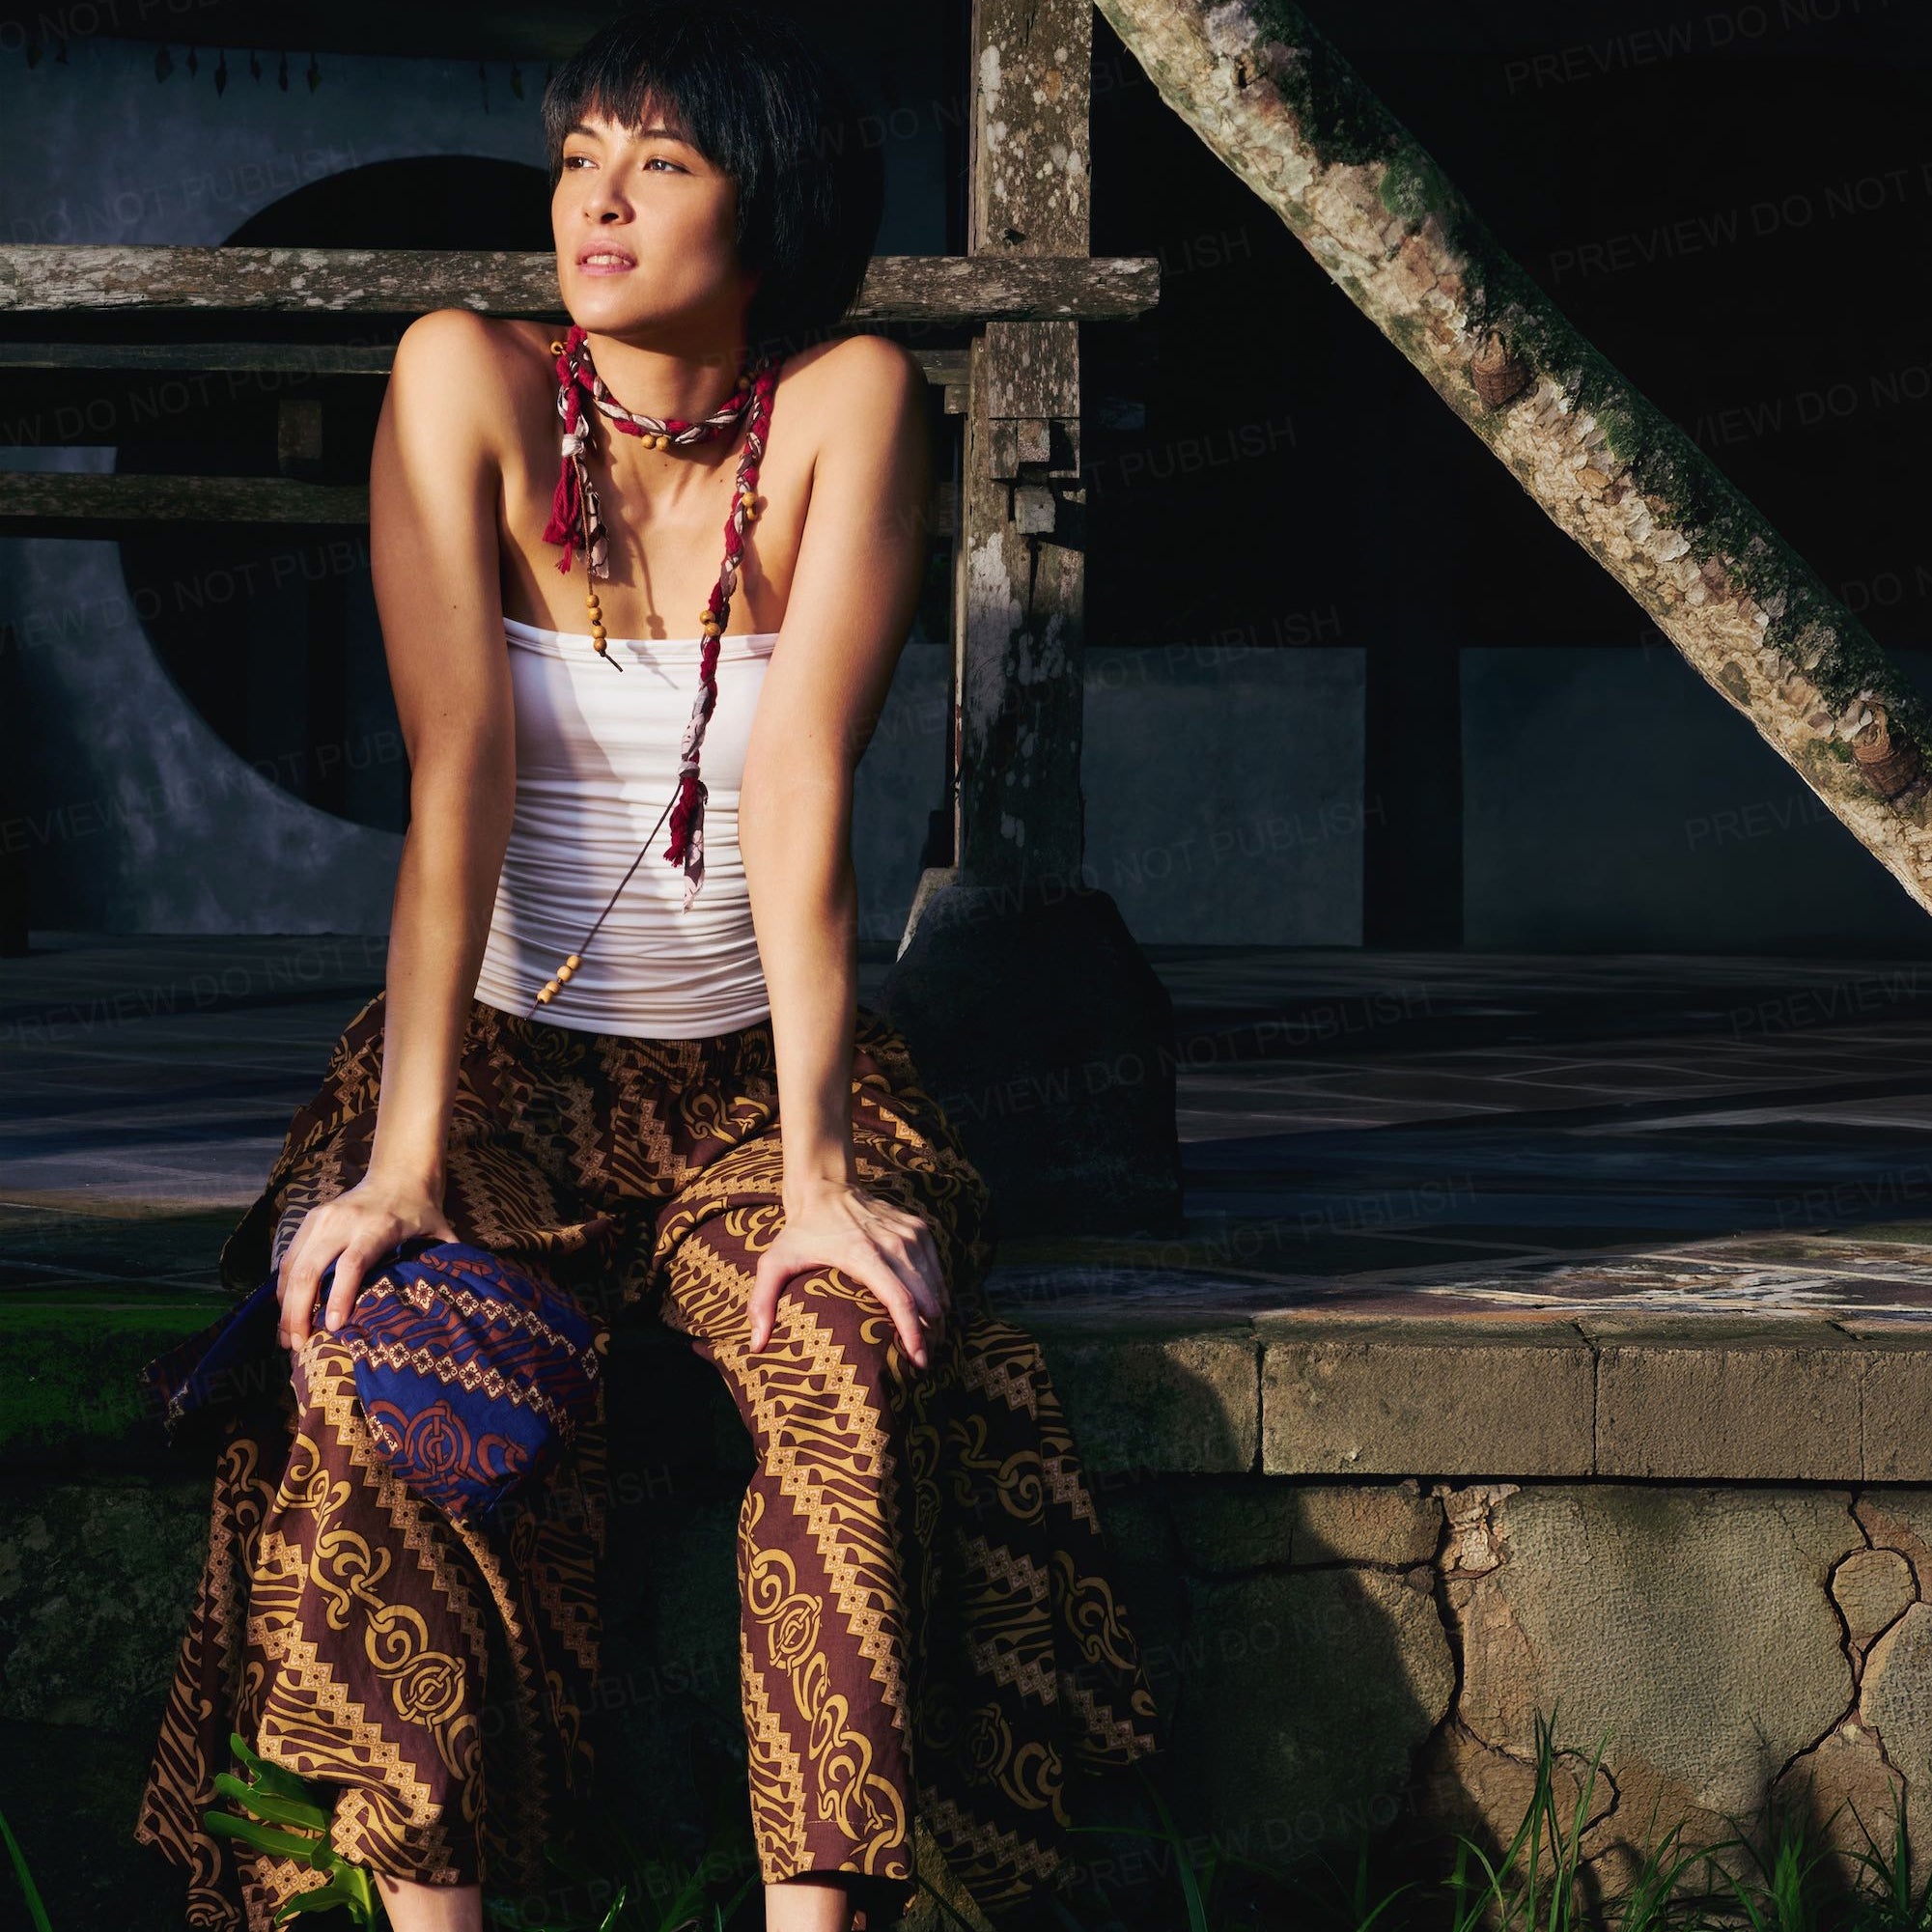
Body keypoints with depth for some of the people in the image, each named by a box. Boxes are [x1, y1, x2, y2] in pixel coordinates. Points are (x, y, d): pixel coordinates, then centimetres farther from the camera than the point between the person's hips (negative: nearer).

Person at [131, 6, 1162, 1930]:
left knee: (852, 1366, -30)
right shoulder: (466, 380, -7)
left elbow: (801, 787, -15)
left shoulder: (850, 402, -7)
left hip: (756, 1069, 0)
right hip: (500, 1055, 0)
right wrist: (402, 1158, -22)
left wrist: (812, 1173, -23)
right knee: (382, 1366, -30)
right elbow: (455, 780, -14)